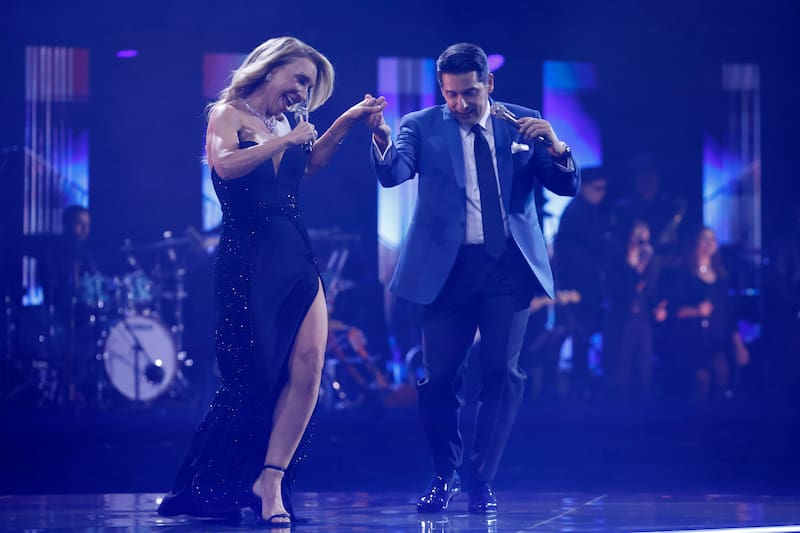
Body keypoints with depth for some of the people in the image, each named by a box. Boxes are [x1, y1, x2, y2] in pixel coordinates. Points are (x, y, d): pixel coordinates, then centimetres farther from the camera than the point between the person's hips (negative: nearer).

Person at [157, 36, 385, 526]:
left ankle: (270, 481, -8)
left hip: (296, 259, 7)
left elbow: (308, 164, 34)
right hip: (248, 260, -7)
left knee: (308, 367, -10)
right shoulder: (228, 114, -2)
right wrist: (285, 140, -18)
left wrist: (347, 122, 24)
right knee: (255, 377, -5)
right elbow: (225, 165, -22)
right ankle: (205, 492, 9)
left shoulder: (283, 126, 17)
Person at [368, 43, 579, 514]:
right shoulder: (422, 126, 4)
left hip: (508, 265, 1)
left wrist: (555, 146, -17)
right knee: (440, 376, 0)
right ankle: (445, 475, 21)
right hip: (447, 267, -1)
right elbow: (392, 174, -13)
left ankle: (483, 482, 9)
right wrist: (382, 138, -34)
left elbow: (568, 186, 4)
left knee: (503, 373, -3)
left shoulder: (523, 124, 7)